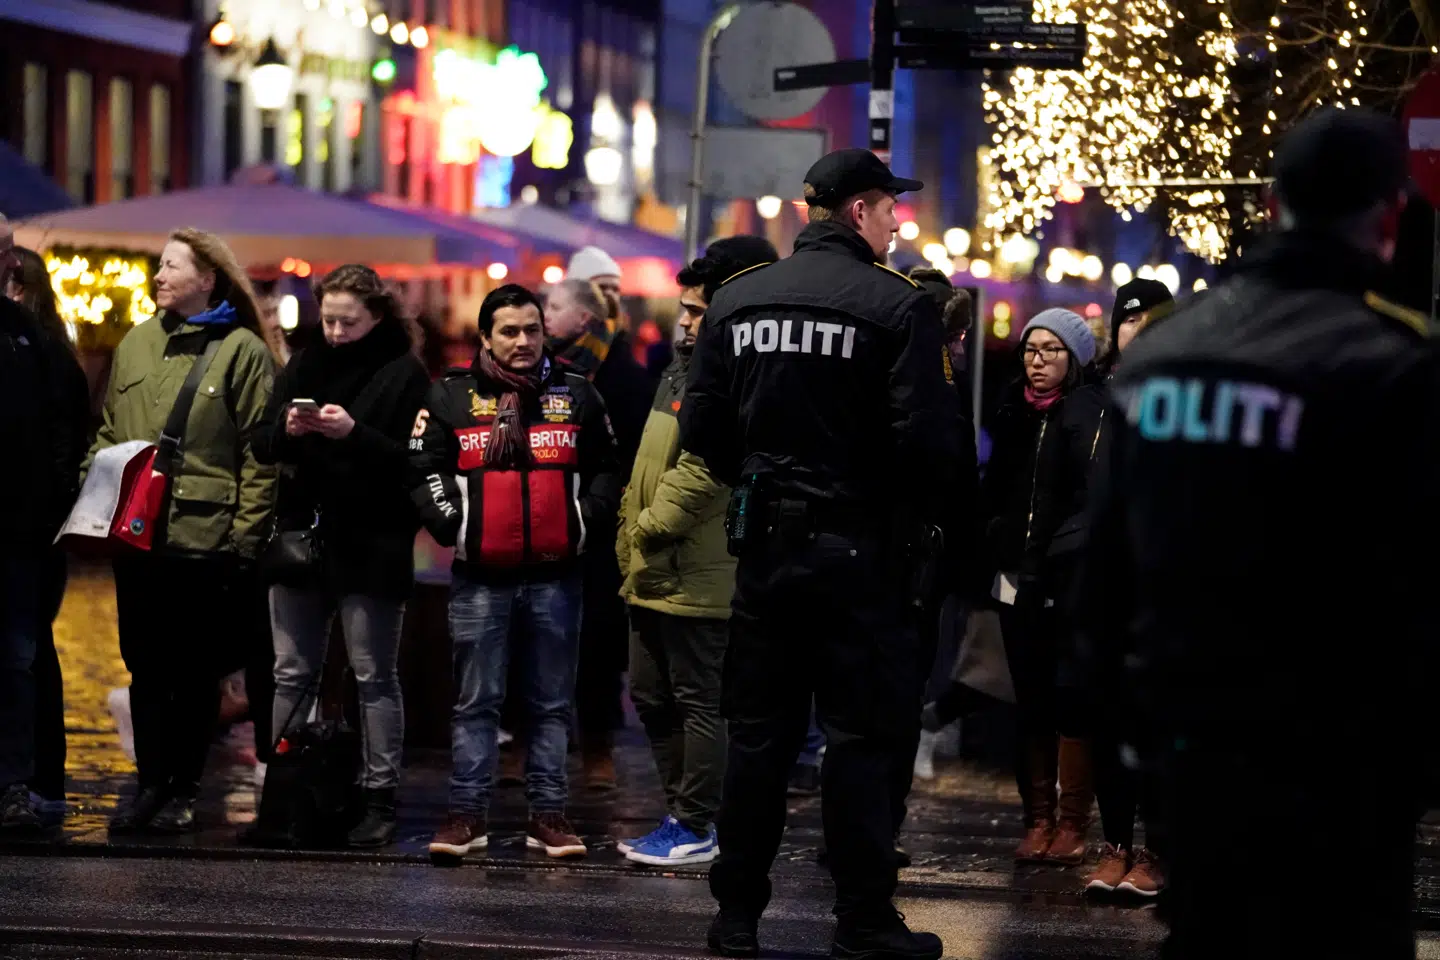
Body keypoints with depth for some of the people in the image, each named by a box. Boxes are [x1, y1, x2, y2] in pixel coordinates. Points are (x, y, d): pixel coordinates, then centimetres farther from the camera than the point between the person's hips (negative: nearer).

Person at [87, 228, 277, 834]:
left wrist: (246, 534, -11)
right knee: (145, 668, 9)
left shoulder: (242, 351, -3)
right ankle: (151, 783, 17)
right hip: (137, 534, 5)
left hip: (208, 540, -5)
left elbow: (260, 451, -6)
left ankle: (183, 791, 12)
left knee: (197, 672, 3)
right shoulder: (136, 345, 13)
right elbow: (108, 432, 21)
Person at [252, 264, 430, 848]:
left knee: (374, 677, 1)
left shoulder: (404, 375, -4)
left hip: (371, 549, -5)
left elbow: (415, 461, -12)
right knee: (292, 674, 8)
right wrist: (286, 429, -13)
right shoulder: (305, 366, 11)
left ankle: (380, 798, 5)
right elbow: (262, 445, 9)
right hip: (301, 537, 5)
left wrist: (354, 434, -24)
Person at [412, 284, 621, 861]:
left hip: (556, 575, 1)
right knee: (476, 701, 2)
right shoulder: (451, 398, 6)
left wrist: (587, 519, -2)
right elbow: (425, 469, 6)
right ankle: (468, 812, 5)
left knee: (552, 701, 6)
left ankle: (547, 813, 11)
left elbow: (606, 469, 13)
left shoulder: (576, 396, 9)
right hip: (480, 576, -1)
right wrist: (448, 520, -8)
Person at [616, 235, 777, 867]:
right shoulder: (685, 368, 17)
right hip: (652, 573, 10)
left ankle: (695, 829, 5)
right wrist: (630, 540, 17)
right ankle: (679, 816, 25)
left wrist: (650, 526, -15)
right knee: (652, 697, 15)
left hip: (696, 576, -10)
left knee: (698, 701, -2)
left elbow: (701, 471, -24)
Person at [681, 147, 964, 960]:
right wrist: (917, 512, 2)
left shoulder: (737, 300, 4)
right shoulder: (899, 305, -11)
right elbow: (928, 439, -17)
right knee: (863, 737, 1)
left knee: (758, 732, 10)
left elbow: (703, 431, 3)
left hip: (767, 540, 5)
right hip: (862, 548, -4)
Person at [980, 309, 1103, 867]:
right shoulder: (1014, 410, 15)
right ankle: (1038, 821, 12)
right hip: (1017, 579, 6)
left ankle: (1072, 826, 0)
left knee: (1071, 699, -5)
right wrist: (993, 541, 10)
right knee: (1030, 703, 7)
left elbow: (1096, 497, -11)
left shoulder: (1095, 413, -3)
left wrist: (1063, 553, -18)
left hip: (1071, 583, -6)